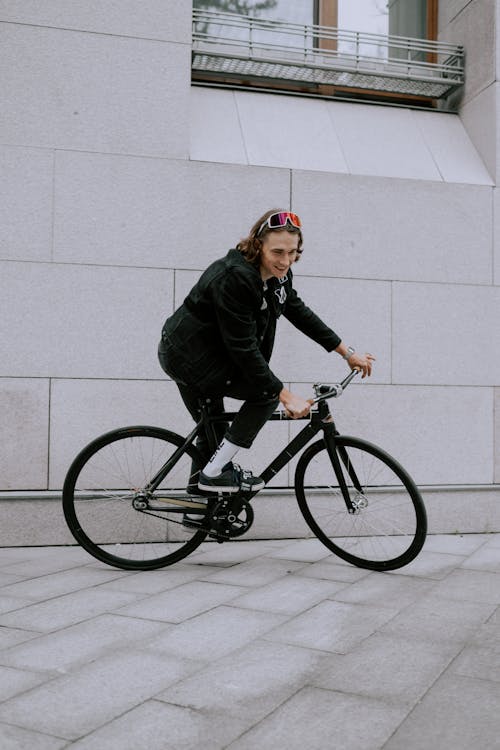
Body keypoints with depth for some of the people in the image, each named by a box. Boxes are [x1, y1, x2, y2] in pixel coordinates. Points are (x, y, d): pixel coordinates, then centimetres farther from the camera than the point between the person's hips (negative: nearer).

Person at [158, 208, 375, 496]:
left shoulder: (277, 274, -3)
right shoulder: (234, 277, -30)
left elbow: (300, 312, 8)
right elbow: (243, 348, -30)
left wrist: (348, 353, 7)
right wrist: (286, 396, -28)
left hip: (190, 353, 9)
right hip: (188, 355, -9)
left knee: (212, 429, 19)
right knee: (269, 392, -10)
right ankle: (215, 473, -4)